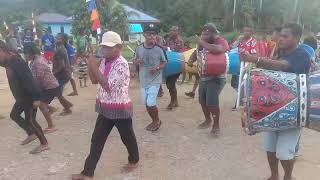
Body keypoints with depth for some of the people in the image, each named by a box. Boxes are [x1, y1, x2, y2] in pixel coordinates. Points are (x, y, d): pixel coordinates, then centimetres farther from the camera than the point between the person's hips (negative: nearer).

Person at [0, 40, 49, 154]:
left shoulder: (15, 61, -23)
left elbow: (28, 79, -27)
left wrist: (35, 98, -28)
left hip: (29, 96, -10)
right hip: (22, 96, 10)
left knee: (30, 120, -4)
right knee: (14, 114, 20)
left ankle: (44, 144, 6)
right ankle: (31, 134, 29)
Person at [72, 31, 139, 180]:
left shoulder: (122, 64, -21)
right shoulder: (104, 61, 4)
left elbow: (108, 86, -27)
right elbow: (94, 80, 8)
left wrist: (95, 67, -25)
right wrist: (91, 64, -5)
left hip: (120, 109, -7)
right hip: (105, 109, 7)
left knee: (127, 137, 15)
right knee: (96, 140, 10)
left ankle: (134, 161, 41)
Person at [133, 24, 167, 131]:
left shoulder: (159, 49, -11)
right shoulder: (139, 48, -3)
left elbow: (164, 62, 1)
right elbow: (134, 61, 9)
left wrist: (157, 68, -17)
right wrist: (136, 62, -14)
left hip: (155, 80, -4)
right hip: (143, 80, 4)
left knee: (151, 103, -10)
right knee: (146, 103, 13)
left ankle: (157, 120, 18)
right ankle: (154, 121, 35)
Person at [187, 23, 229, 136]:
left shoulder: (221, 41, -12)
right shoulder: (203, 42, 8)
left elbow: (217, 50, -36)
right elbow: (196, 53, 21)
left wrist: (202, 43, -26)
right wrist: (191, 60, -2)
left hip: (216, 78, -8)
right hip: (203, 78, 8)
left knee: (212, 102, -15)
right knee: (203, 101, 15)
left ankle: (216, 125, 5)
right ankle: (208, 120, 38)